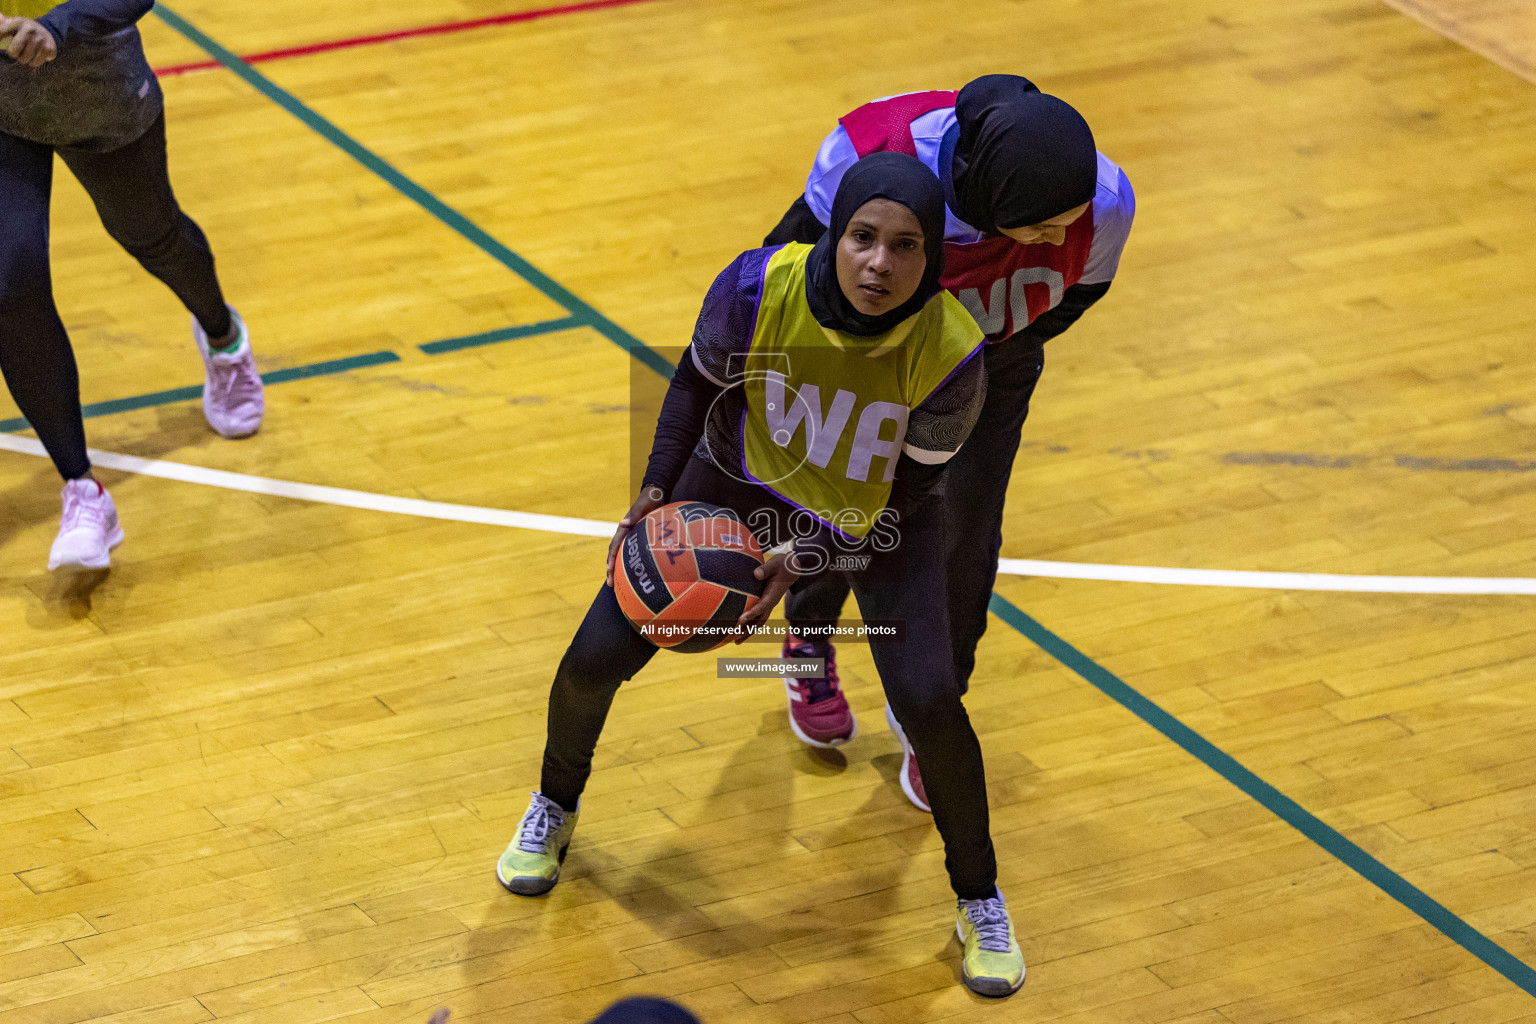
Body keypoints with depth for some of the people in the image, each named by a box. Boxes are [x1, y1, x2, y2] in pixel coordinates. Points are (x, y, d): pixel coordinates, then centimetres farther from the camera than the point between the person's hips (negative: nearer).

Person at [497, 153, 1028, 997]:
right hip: (743, 485, 2)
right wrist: (658, 491, -17)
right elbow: (696, 382, -9)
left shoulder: (949, 354, -34)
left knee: (926, 699, -19)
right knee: (597, 658, -2)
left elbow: (908, 491, -19)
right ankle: (555, 809, 34)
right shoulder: (758, 289, -32)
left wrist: (802, 563, -28)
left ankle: (979, 901, 9)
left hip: (877, 516, -2)